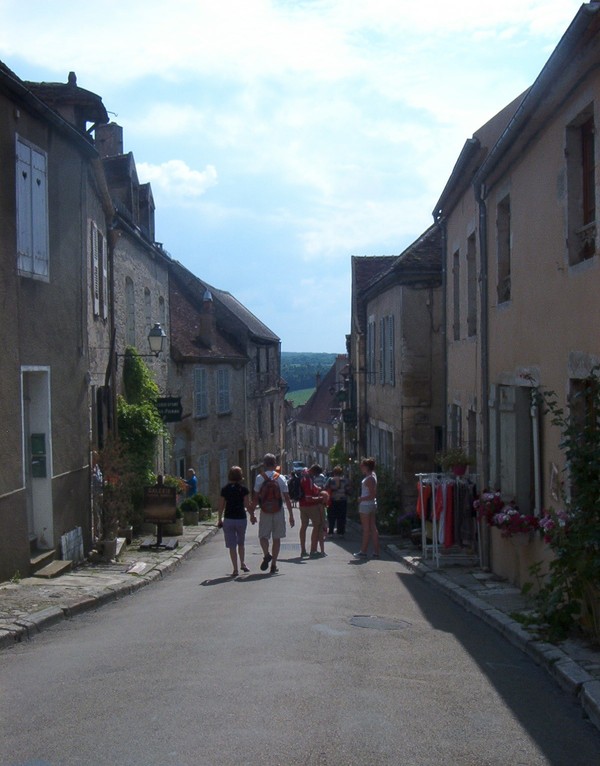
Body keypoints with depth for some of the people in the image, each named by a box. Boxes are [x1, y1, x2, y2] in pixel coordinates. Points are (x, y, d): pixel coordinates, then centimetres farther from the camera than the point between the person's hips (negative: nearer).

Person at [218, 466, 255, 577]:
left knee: (232, 545, 4)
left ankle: (235, 569, 3)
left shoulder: (225, 489, -2)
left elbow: (221, 506, 1)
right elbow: (247, 505, -7)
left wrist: (220, 519, 12)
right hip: (241, 518, 0)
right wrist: (252, 515, 9)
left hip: (228, 519, 0)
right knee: (241, 542, 22)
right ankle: (242, 563, 22)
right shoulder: (244, 489, -6)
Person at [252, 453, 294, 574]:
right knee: (276, 538, 9)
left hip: (265, 511, -1)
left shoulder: (259, 478, -4)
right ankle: (273, 565, 9)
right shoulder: (281, 478, -1)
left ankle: (266, 554, -17)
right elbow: (287, 498, -3)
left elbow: (255, 497, -5)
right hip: (278, 511, 1)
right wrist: (291, 515, 1)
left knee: (263, 536, 11)